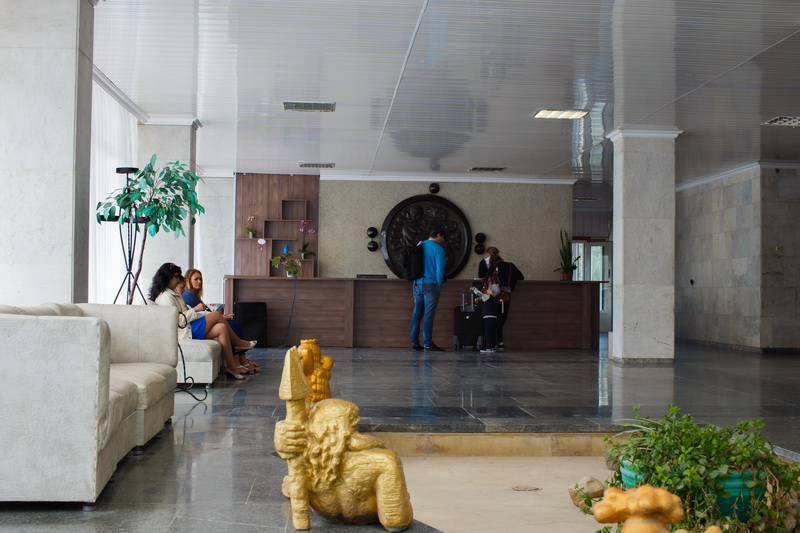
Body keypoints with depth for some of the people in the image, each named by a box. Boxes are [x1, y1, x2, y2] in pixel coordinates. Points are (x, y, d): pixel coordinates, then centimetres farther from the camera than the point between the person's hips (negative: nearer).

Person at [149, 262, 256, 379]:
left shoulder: (173, 293, 22)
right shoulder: (165, 296, -13)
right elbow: (177, 320, -21)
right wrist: (195, 310, -12)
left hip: (190, 328, 10)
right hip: (185, 332, -10)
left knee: (222, 328, -7)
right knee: (217, 314, -11)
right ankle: (238, 342, 3)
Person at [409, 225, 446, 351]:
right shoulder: (438, 248, -8)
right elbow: (440, 268, -14)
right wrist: (439, 284, -2)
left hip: (417, 284, 6)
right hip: (431, 284, -6)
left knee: (417, 313, 9)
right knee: (429, 314, -6)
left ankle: (414, 342, 11)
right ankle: (428, 344, -6)